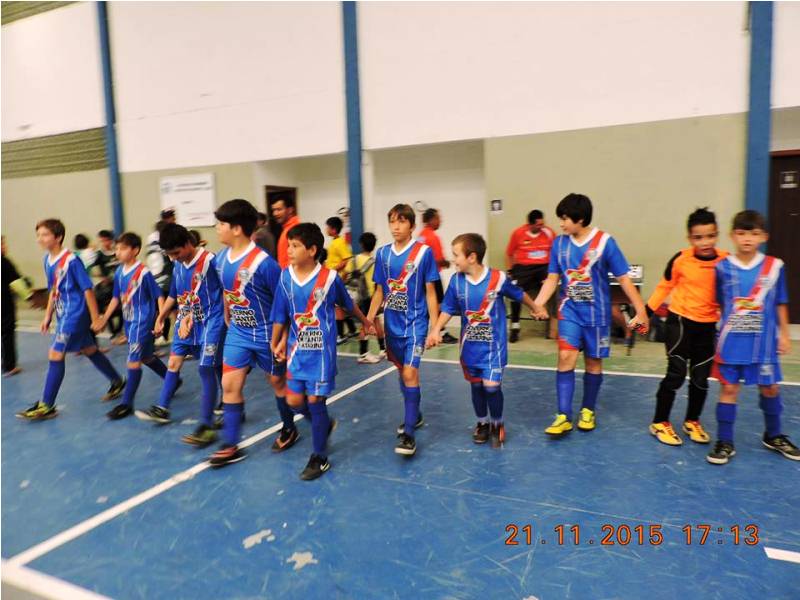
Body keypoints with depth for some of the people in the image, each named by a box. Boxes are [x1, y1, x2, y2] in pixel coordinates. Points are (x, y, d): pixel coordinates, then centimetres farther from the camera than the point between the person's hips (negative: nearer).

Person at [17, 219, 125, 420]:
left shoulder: (71, 260, -17)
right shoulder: (47, 260, 7)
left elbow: (87, 289, -16)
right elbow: (53, 291, 17)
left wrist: (95, 318, -16)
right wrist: (48, 316, 16)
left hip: (76, 315, -9)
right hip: (64, 315, 9)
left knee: (55, 354, -8)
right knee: (89, 350, 17)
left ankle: (46, 406, 0)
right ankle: (118, 382, 33)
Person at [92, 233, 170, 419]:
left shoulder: (143, 272, -15)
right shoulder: (119, 272, 5)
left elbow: (159, 296, -13)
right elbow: (116, 298, 14)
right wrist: (104, 319, 12)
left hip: (142, 322, -8)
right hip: (129, 322, 8)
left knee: (133, 362, -5)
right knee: (146, 357, 18)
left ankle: (126, 404, 4)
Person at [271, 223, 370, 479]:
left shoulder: (330, 277, -12)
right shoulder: (286, 276, -3)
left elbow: (348, 304, 6)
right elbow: (280, 315, 6)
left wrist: (365, 322, 20)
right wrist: (276, 343, 13)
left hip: (321, 350, -4)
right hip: (297, 348, 4)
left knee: (315, 400, 0)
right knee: (294, 400, 5)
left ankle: (319, 458, 18)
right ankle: (325, 424, 37)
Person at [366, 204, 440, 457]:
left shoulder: (424, 252, -8)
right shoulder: (383, 253, 4)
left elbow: (430, 292, -5)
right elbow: (379, 291, 10)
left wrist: (435, 327, -7)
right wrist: (369, 319, 1)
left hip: (415, 323, -5)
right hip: (392, 324, 5)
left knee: (410, 372, -15)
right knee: (402, 371, 17)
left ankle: (409, 434, -8)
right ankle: (415, 415, 38)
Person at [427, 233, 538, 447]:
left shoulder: (498, 278, -17)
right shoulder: (456, 281, -8)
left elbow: (520, 295, 1)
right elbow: (448, 309, 2)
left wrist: (536, 309, 15)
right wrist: (435, 330, -12)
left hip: (493, 345, -3)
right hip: (470, 345, 3)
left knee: (491, 386, -8)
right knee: (476, 385, 12)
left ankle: (497, 424, 18)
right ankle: (482, 423, 33)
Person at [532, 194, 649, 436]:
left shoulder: (605, 242, -12)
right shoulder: (559, 243, -2)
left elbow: (623, 279, -8)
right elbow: (552, 278, 4)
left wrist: (641, 310, -8)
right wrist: (537, 304, -9)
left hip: (596, 313, -2)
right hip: (569, 311, 2)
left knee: (593, 362, 10)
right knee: (565, 357, -11)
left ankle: (588, 410, 29)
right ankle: (564, 416, -5)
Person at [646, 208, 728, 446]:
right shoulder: (681, 259, -12)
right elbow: (664, 286, 0)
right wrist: (646, 313, -2)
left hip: (708, 326, 3)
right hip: (680, 321, -3)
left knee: (701, 377, 11)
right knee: (676, 373, -2)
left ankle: (692, 422, 30)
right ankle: (659, 423, 12)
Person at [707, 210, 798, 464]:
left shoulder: (774, 266, -2)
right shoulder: (723, 268, -4)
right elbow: (719, 303, 4)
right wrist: (721, 334, 3)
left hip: (764, 342, 2)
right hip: (731, 342, -1)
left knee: (770, 388, 14)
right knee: (729, 388, 3)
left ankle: (773, 436, 37)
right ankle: (725, 442, 14)